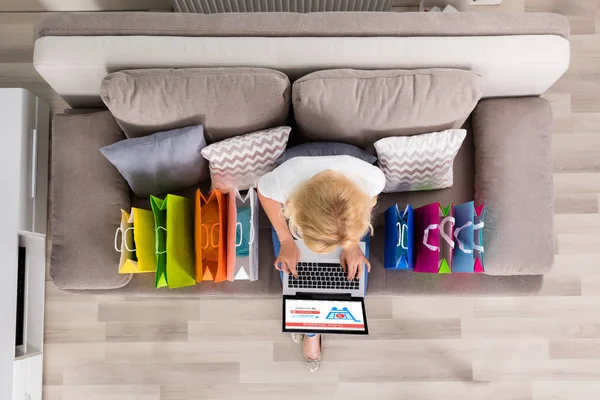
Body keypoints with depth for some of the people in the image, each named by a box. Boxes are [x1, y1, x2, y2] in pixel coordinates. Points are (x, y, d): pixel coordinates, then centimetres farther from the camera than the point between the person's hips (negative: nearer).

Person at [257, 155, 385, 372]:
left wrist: (352, 242, -19)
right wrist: (286, 240, -18)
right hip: (294, 215, -1)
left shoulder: (371, 177, -42)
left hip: (348, 221, 1)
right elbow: (264, 191, -17)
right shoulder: (286, 179, -45)